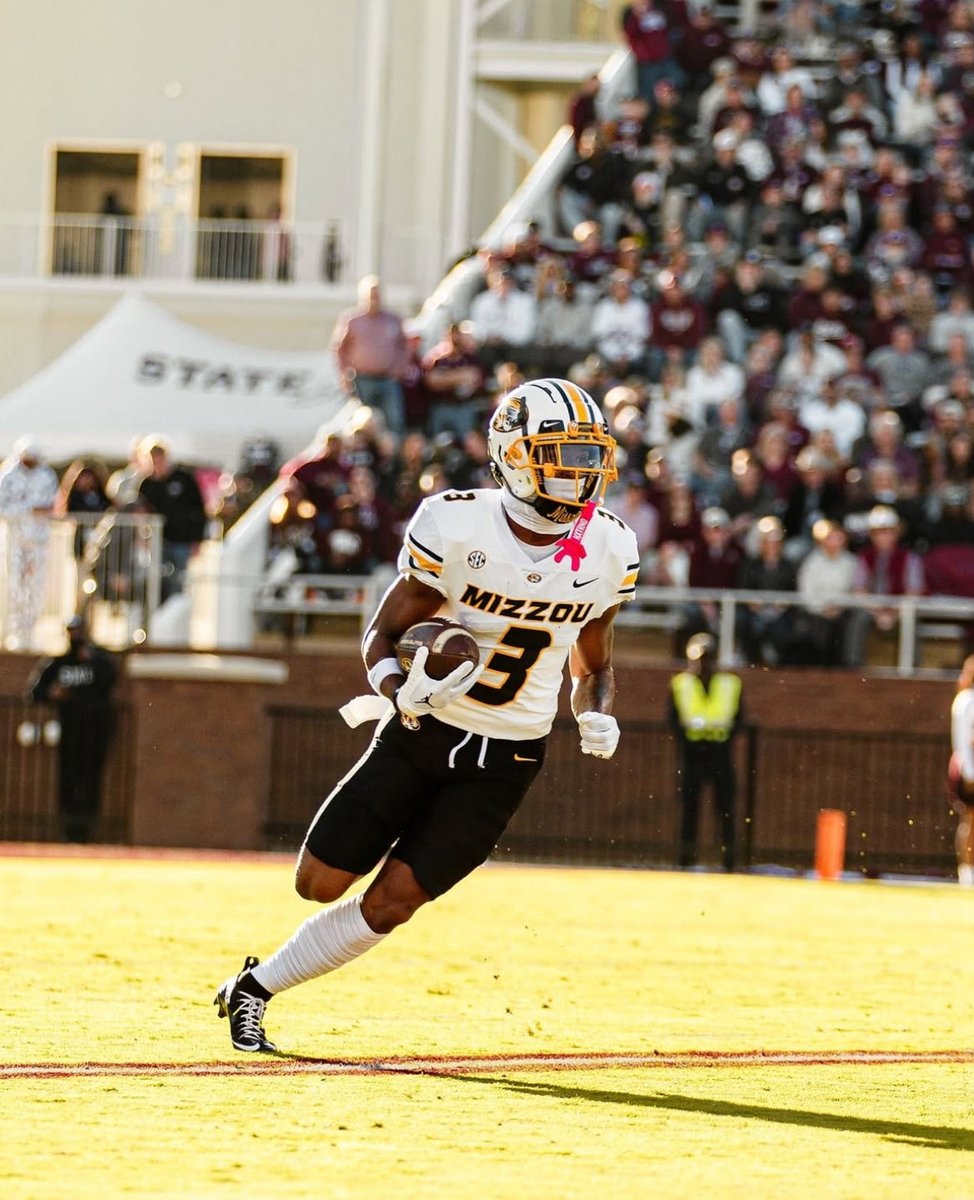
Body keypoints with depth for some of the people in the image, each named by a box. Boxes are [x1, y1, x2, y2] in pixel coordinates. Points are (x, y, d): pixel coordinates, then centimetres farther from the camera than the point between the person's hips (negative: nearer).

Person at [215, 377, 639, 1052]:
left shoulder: (606, 553, -3)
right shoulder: (460, 528, -15)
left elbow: (593, 668, 13)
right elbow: (384, 635, -6)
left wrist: (597, 718, -9)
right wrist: (404, 693, -28)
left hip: (505, 761, 2)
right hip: (420, 735, -2)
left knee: (389, 906, -7)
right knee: (321, 884, -2)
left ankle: (256, 988, 10)